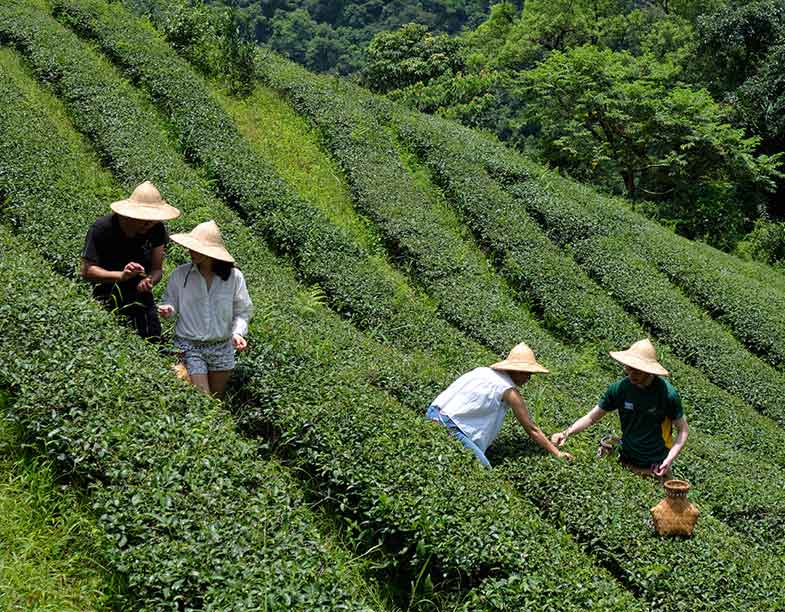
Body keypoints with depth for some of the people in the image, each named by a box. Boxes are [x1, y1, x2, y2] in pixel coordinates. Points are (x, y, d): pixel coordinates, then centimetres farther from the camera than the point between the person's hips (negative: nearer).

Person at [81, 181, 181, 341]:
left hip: (141, 297, 4)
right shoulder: (101, 229, -17)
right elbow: (86, 271, -16)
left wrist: (150, 280, -26)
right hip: (107, 302, -3)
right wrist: (121, 275, -31)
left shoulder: (156, 229, -6)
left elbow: (157, 269, -2)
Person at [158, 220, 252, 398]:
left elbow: (242, 311, 0)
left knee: (217, 399, 18)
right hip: (189, 347, -2)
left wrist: (238, 332, -16)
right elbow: (171, 302, 3)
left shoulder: (234, 277, -8)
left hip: (222, 348, 2)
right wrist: (168, 309, -19)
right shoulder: (180, 274, -9)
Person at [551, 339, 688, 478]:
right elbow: (591, 417, -1)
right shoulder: (619, 388, -11)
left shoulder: (667, 393, -18)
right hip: (626, 462, 3)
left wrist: (670, 459, -20)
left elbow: (683, 430, -7)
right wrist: (567, 433, -16)